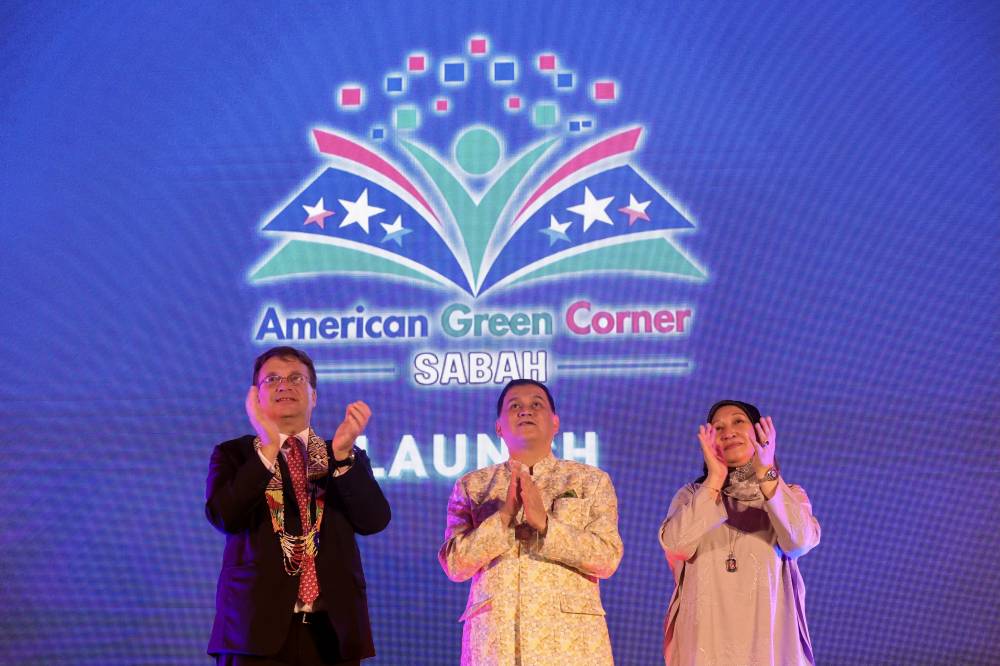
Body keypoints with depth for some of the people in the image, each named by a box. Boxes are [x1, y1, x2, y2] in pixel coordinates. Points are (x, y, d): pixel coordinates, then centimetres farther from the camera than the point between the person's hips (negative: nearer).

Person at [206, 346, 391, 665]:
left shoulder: (349, 459, 12)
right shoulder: (233, 454, 7)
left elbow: (375, 521, -4)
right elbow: (224, 517, -10)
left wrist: (343, 453, -16)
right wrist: (268, 448, -16)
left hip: (332, 628, 2)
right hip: (258, 626, -1)